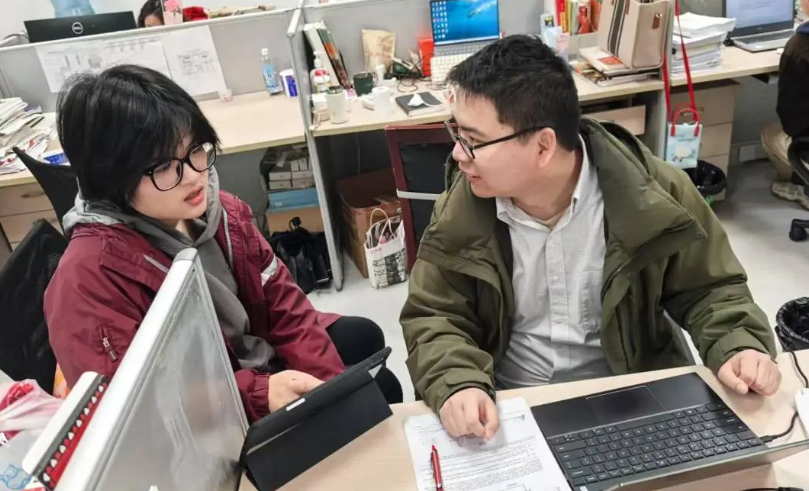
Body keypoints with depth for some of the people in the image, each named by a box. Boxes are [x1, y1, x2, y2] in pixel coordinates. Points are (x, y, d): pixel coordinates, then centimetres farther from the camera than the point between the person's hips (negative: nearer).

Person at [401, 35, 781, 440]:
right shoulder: (460, 209, -10)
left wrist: (739, 347, -19)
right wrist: (458, 385, -26)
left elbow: (709, 288, 1)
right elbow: (433, 318, -6)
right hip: (505, 407, 0)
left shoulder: (653, 195, -13)